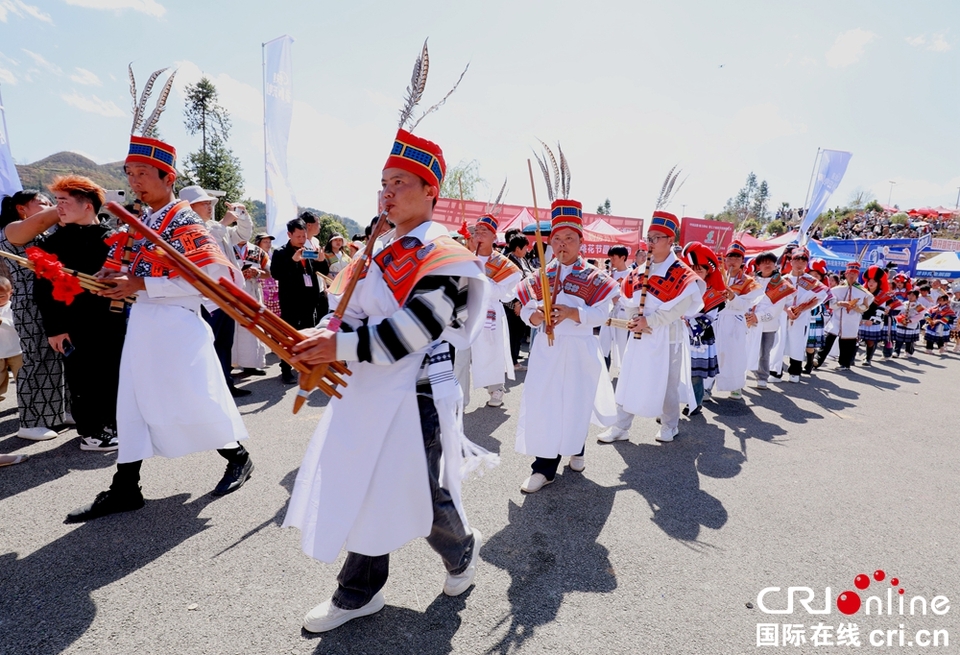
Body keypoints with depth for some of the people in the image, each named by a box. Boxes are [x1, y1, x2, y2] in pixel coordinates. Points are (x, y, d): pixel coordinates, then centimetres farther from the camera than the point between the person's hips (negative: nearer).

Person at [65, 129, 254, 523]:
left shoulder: (184, 220, -11)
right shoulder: (139, 221, 14)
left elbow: (211, 277, -21)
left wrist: (142, 286, -20)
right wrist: (115, 279, 1)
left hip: (176, 323, -8)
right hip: (141, 321, 8)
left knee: (196, 397, -1)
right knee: (133, 401, 9)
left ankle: (238, 457, 21)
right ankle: (125, 489, 19)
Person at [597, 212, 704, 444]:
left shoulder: (680, 273, -11)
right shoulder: (642, 270, 7)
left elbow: (679, 306, -20)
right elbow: (630, 297, 8)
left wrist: (650, 322, -21)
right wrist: (637, 319, -10)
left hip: (667, 335, -5)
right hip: (640, 334, 5)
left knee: (667, 382, 9)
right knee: (629, 380, 7)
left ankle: (670, 426, 30)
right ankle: (620, 427, 17)